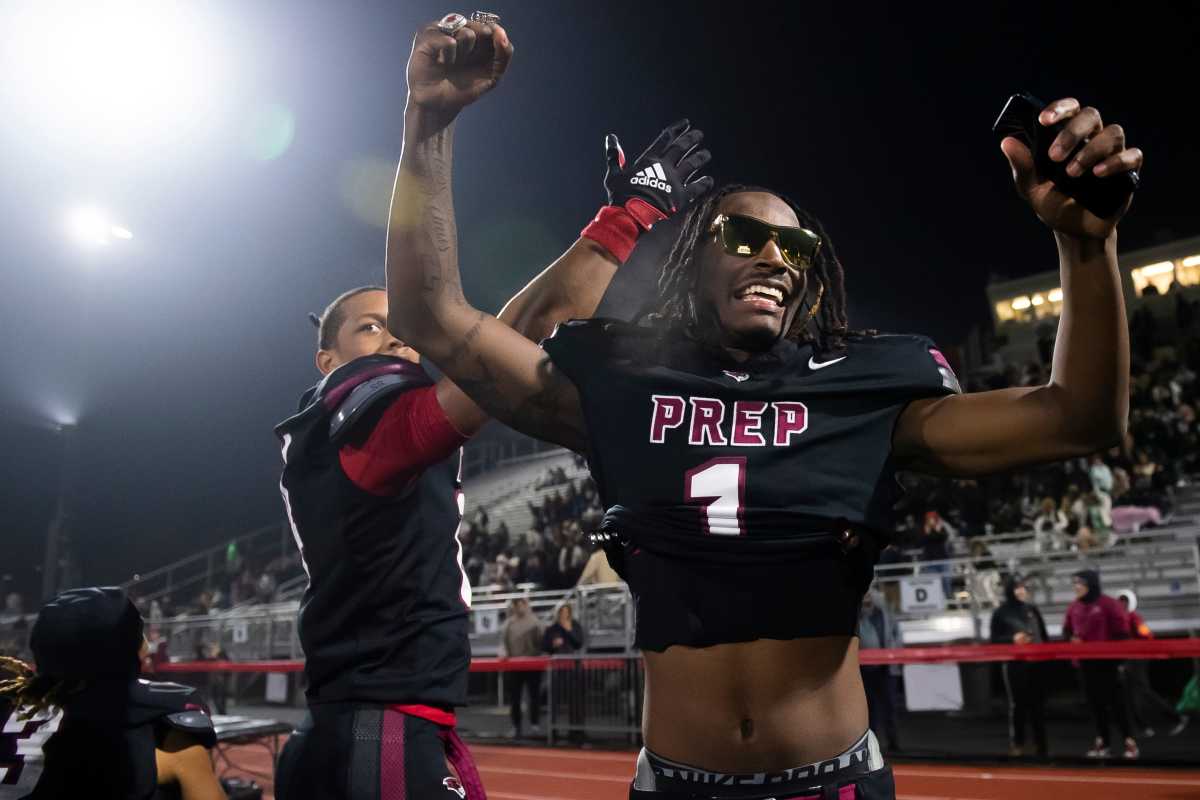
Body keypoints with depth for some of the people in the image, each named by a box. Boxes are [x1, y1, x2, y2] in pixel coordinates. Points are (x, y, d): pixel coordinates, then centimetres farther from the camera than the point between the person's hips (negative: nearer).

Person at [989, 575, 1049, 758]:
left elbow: (1044, 634, 16)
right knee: (1017, 704, -3)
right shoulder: (1001, 612, -2)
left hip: (1036, 663, 4)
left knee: (1038, 703, 9)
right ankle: (1016, 743, 6)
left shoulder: (1032, 609, 10)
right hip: (1014, 664, -4)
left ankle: (1040, 743, 19)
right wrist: (1012, 639, -17)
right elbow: (994, 640, -2)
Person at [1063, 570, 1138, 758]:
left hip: (1106, 660, -6)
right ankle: (1102, 742, 17)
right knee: (1094, 702, 9)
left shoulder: (1108, 604, -10)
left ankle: (1129, 741, 6)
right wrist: (1071, 638, -2)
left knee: (1114, 700, -3)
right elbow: (1067, 629, 18)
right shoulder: (1074, 606, 8)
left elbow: (1122, 630, -10)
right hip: (1084, 661, 6)